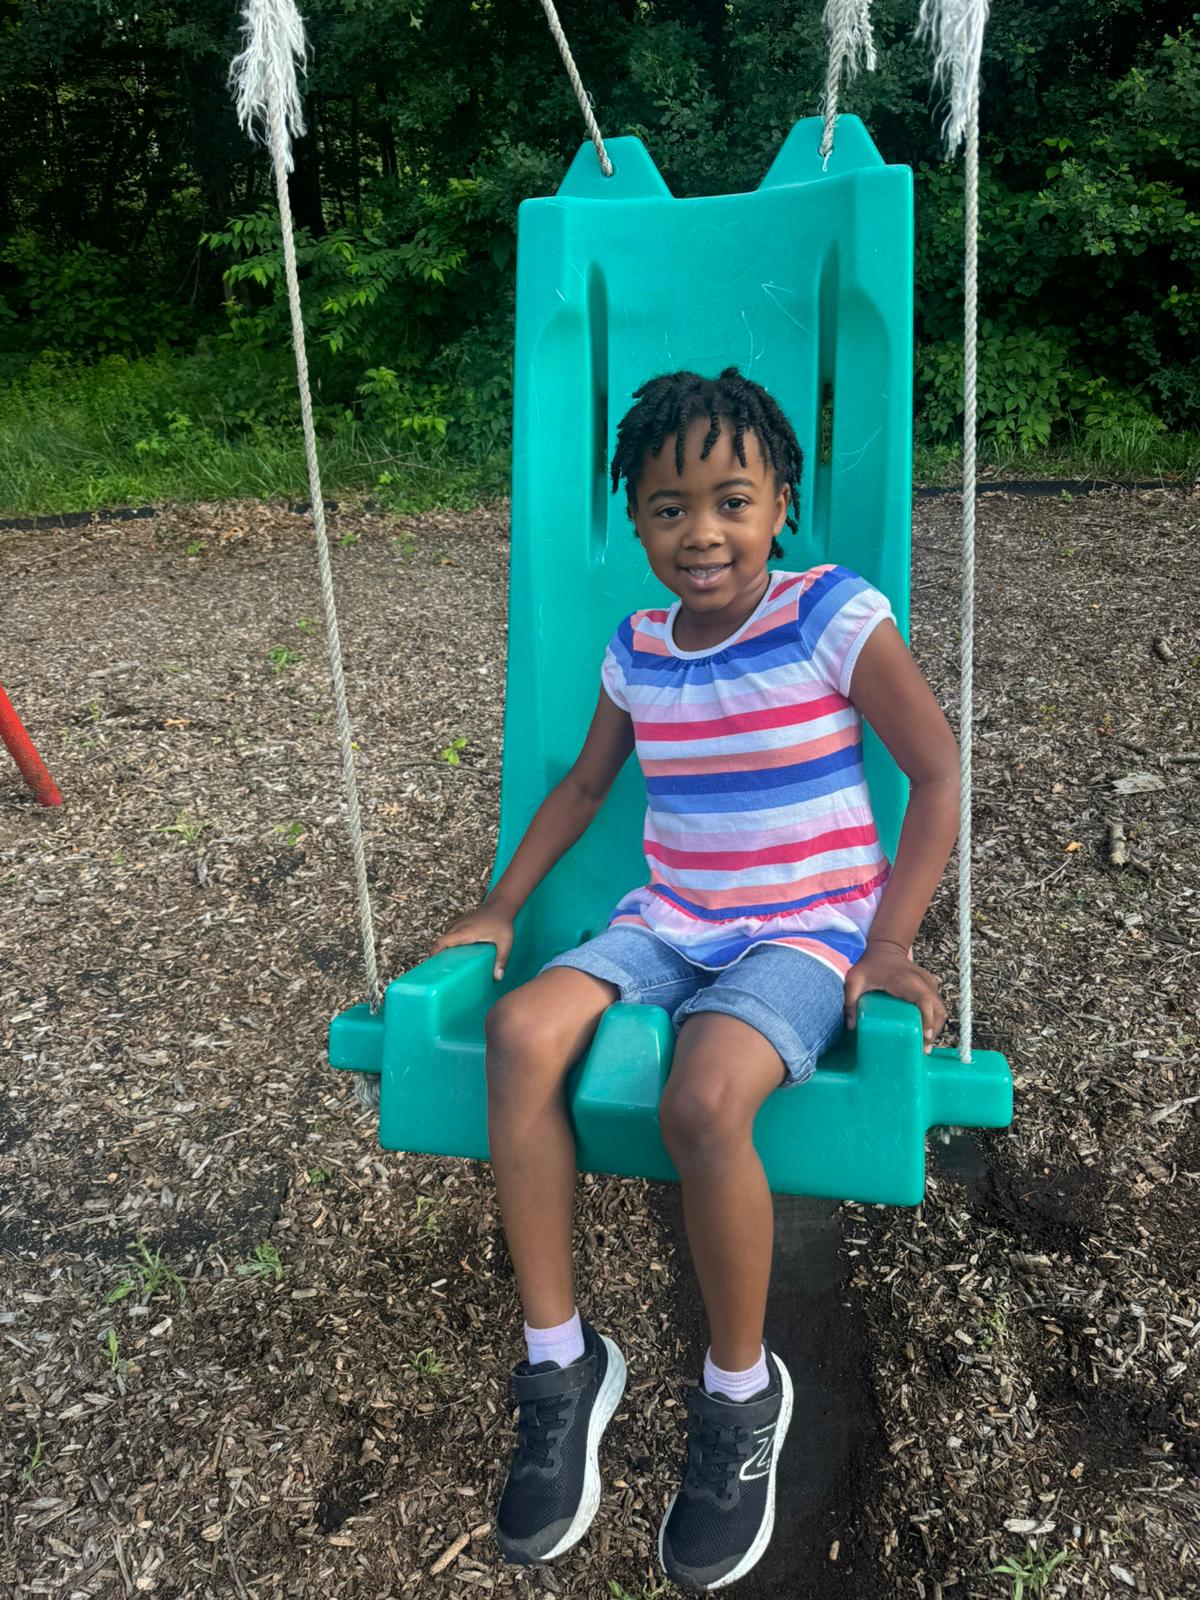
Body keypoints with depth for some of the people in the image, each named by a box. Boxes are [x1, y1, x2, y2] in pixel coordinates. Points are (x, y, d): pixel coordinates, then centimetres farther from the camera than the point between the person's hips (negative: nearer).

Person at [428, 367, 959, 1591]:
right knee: (521, 1031, -23)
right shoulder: (637, 651, 7)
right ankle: (560, 1361, -4)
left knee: (702, 1099, -33)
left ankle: (742, 1394, -2)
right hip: (669, 924, 5)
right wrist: (500, 907, 11)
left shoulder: (833, 616, -7)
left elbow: (937, 770, -9)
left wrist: (890, 944, -16)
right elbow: (585, 782, 19)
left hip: (807, 929, -4)